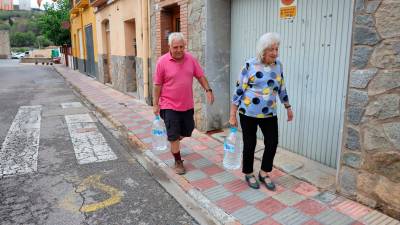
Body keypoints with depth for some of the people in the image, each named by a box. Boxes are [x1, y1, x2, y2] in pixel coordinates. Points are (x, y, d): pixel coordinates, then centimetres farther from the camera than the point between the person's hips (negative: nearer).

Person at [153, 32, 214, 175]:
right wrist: (155, 104, -4)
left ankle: (172, 138, 49)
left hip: (187, 105, 4)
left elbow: (200, 76, 7)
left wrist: (208, 90, -6)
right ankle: (178, 162, 18)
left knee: (187, 132, 19)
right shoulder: (162, 61, -10)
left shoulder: (191, 59, 0)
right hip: (170, 106, -4)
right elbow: (158, 84, -6)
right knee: (174, 136, 1)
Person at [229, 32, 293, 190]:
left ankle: (264, 173, 26)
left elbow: (281, 89, 16)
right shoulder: (250, 65, -11)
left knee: (272, 143, 5)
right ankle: (248, 174, 28)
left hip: (269, 114, 5)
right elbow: (239, 90, -10)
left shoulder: (278, 65, 4)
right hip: (248, 113, -4)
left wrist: (288, 107, 19)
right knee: (250, 144, 6)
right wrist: (232, 114, -10)